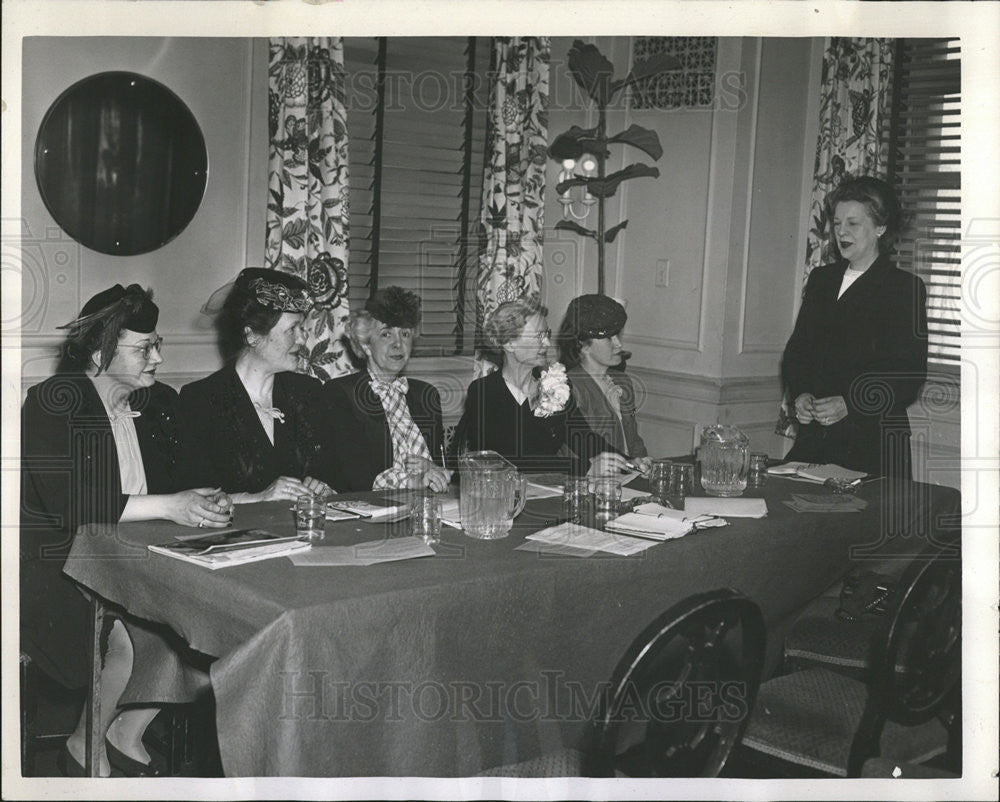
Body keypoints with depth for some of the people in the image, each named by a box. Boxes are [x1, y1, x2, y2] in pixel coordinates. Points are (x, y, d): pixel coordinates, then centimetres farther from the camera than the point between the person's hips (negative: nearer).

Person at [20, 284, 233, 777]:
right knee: (129, 637, -29)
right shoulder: (52, 403, -12)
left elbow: (174, 485, 11)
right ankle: (86, 744, 0)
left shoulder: (158, 404, 9)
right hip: (58, 565, -6)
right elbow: (68, 503, -23)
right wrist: (169, 506, -27)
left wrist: (205, 507, -14)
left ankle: (128, 733, 4)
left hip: (133, 560, 7)